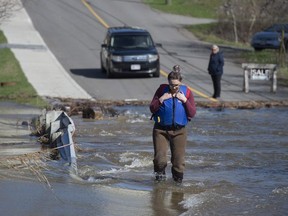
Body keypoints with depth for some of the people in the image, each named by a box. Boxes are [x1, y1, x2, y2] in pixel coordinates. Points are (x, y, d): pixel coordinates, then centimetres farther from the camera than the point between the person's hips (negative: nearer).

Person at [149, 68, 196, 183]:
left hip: (179, 131, 1)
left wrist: (184, 100, -13)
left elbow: (192, 113, -2)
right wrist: (161, 99, -14)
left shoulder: (186, 92, 1)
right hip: (161, 129, -1)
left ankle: (178, 179, 20)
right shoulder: (162, 90, -1)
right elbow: (152, 108, -1)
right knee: (160, 159, -7)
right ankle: (160, 174, 18)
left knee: (179, 160, 1)